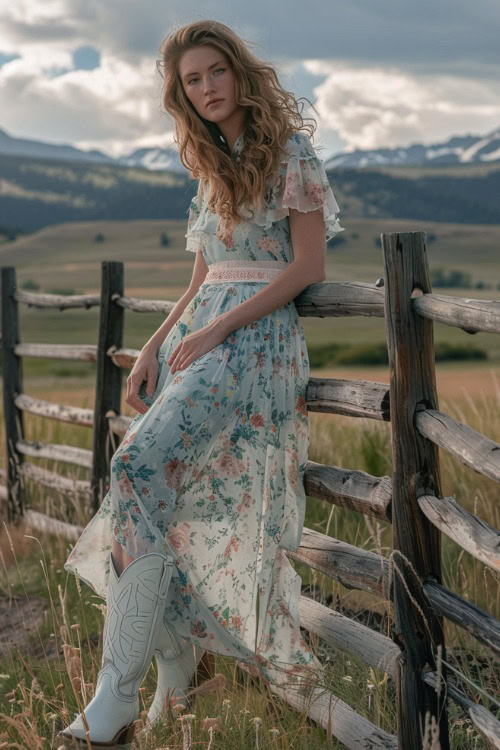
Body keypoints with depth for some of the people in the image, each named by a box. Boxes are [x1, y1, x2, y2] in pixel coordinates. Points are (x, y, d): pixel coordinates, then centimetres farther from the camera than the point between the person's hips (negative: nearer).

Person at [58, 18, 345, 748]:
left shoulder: (290, 151, 1)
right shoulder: (213, 169, 22)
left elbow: (309, 266, -7)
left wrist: (216, 330, -14)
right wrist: (152, 349, 7)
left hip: (255, 337, -8)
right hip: (196, 335, 8)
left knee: (143, 467, -25)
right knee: (168, 506, -3)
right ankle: (175, 684, 12)